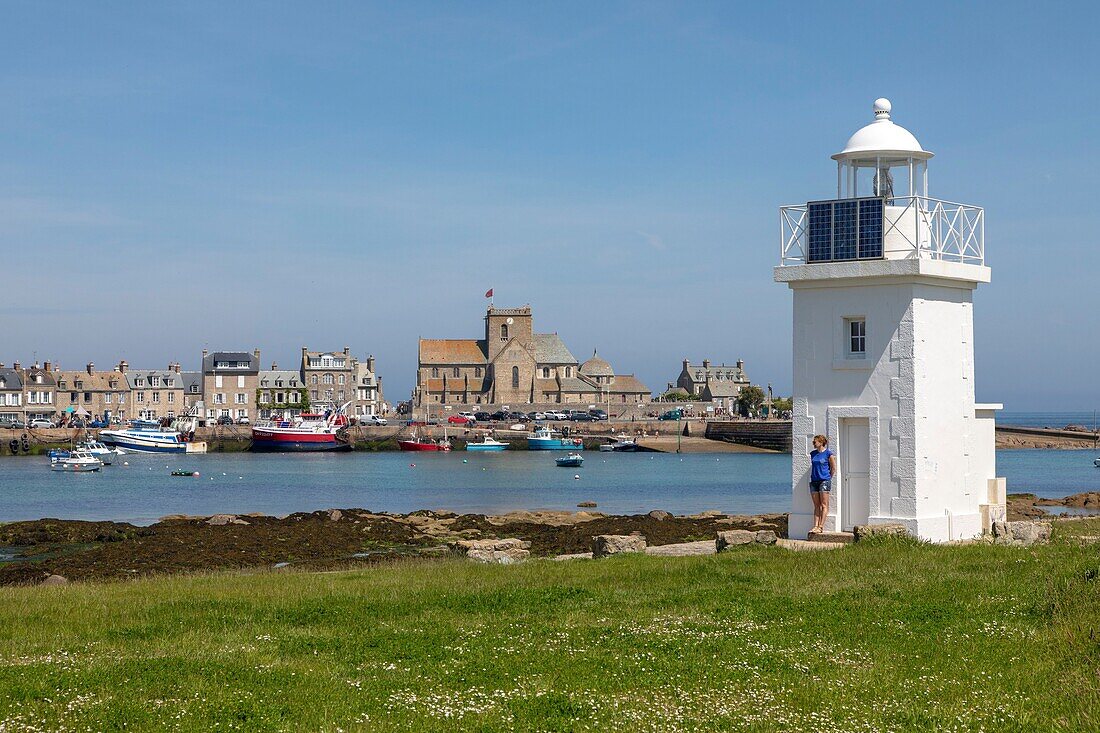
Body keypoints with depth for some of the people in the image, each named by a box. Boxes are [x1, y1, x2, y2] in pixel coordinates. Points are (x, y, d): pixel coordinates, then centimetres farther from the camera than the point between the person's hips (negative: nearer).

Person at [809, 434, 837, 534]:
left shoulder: (829, 454, -5)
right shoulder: (813, 454, 11)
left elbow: (834, 469, 1)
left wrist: (828, 478, 2)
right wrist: (813, 476, 15)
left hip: (824, 481, -6)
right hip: (814, 481, 6)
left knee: (824, 505, -3)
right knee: (816, 506, 6)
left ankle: (821, 526, -4)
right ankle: (815, 526, 5)